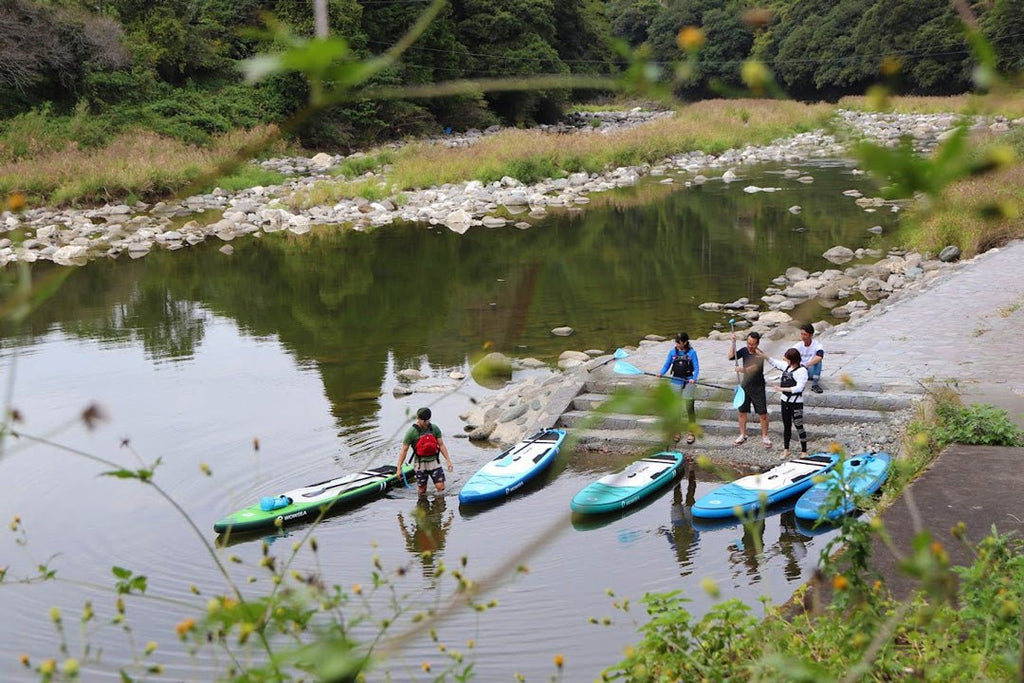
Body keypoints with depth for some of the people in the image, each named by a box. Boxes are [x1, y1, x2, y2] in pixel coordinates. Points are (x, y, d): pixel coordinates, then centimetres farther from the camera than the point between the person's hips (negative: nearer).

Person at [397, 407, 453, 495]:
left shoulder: (435, 429, 1)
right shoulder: (412, 432, -9)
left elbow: (441, 445, 7)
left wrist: (448, 460, 2)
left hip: (434, 462, 3)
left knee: (440, 487, -4)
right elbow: (404, 450, -7)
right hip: (420, 464, -3)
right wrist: (399, 467, -10)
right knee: (422, 490, 2)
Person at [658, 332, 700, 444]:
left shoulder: (691, 353, -4)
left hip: (688, 382, -2)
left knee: (689, 407, -2)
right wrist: (661, 373, -14)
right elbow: (666, 365, 5)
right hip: (676, 381, 3)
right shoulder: (672, 352, 3)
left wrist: (694, 378, -22)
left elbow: (696, 368, -5)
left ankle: (691, 432, 9)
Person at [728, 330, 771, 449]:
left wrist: (742, 370, -47)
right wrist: (733, 342, -17)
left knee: (762, 413, 0)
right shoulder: (744, 350, 0)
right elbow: (731, 356, -9)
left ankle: (765, 436, 13)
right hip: (745, 385, 5)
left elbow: (753, 369, -29)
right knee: (742, 411, 11)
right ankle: (743, 435, 26)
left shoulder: (759, 355, -17)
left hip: (758, 387, -5)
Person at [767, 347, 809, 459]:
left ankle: (804, 452, 8)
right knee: (786, 426, 16)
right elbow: (773, 362, 19)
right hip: (785, 400, 7)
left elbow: (799, 388, -24)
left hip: (796, 403, -7)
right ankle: (786, 450, 28)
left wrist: (782, 389, -28)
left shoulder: (802, 371, -18)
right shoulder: (786, 366, 3)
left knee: (799, 427, -2)